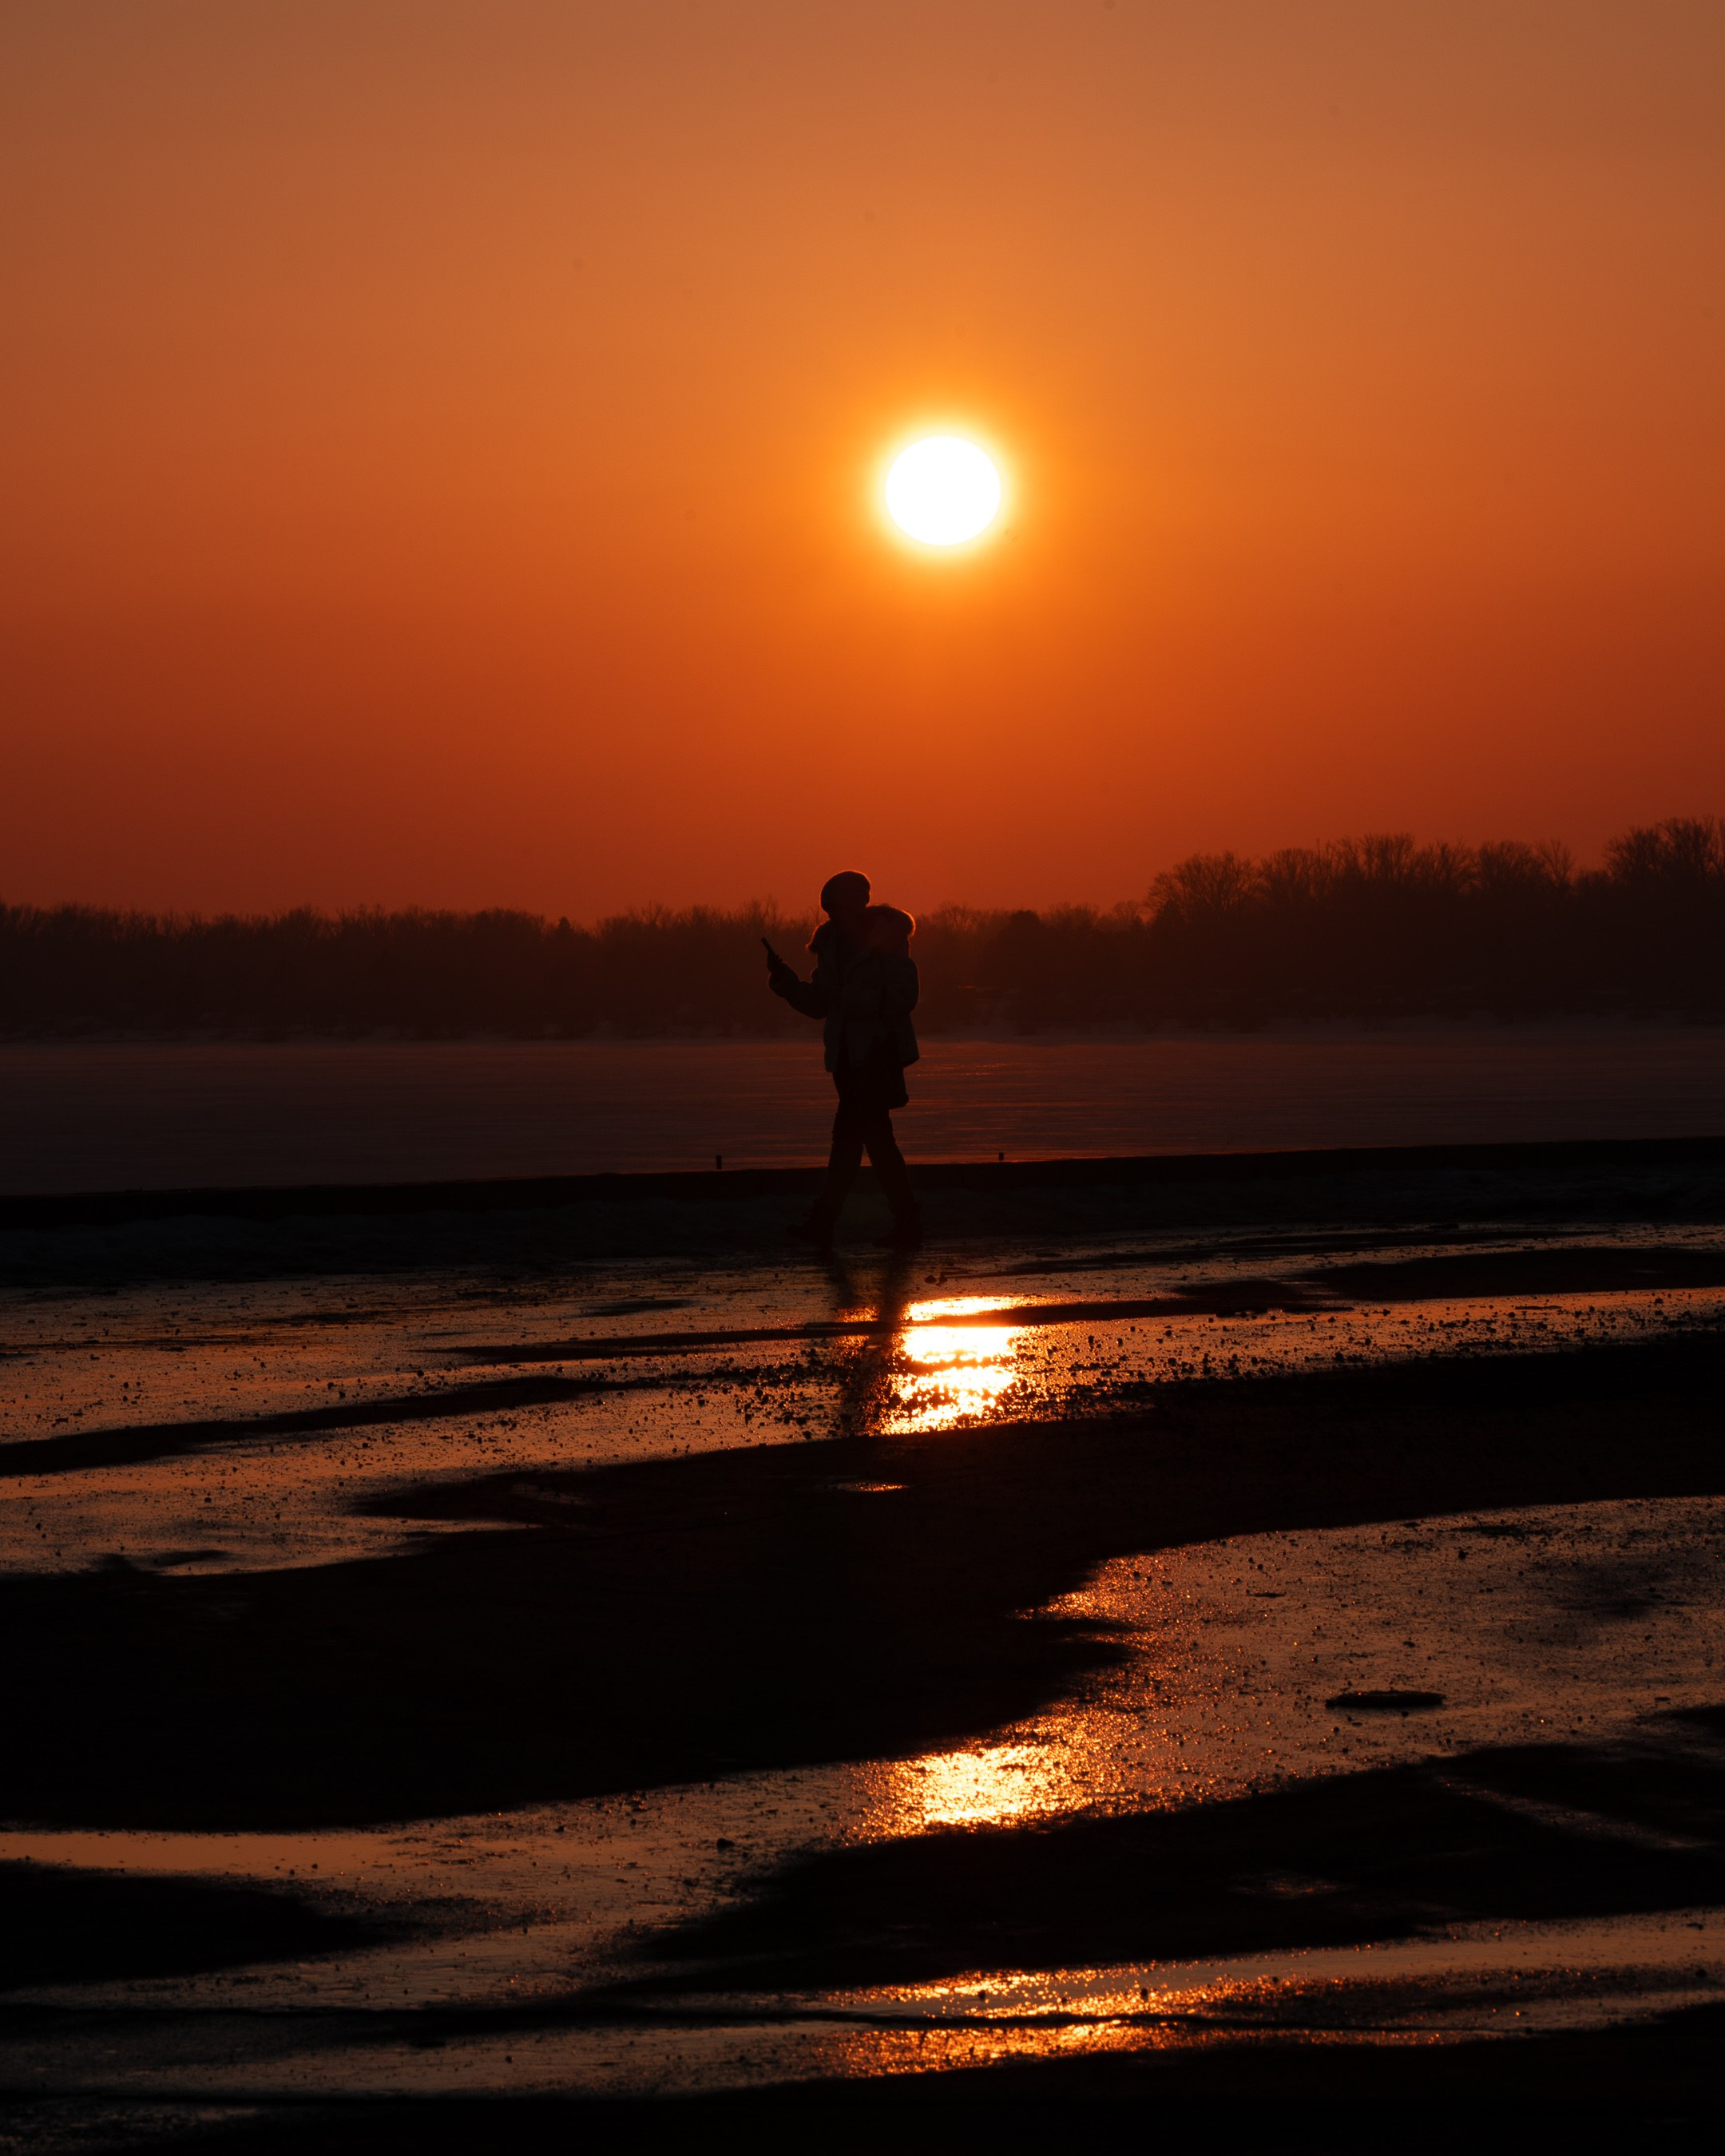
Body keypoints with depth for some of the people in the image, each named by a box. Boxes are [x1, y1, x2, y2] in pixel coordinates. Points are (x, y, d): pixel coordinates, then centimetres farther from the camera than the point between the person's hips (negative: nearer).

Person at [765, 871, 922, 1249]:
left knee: (850, 1133, -13)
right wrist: (784, 980, -2)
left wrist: (856, 999, -23)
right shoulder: (831, 944, 12)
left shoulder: (887, 940, -8)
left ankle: (824, 1221, -13)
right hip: (847, 1055, 7)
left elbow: (903, 999, -14)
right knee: (875, 1136, 7)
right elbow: (819, 1004, 13)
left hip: (879, 1051, -7)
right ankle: (907, 1227, 10)